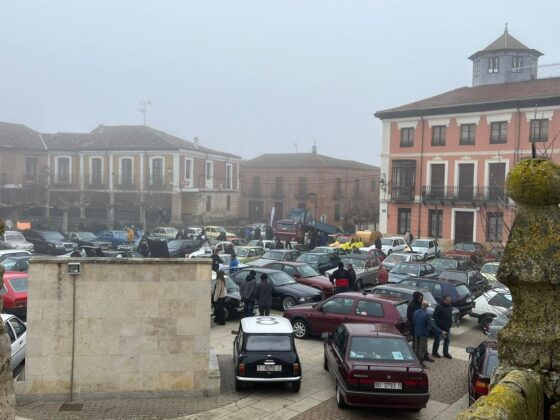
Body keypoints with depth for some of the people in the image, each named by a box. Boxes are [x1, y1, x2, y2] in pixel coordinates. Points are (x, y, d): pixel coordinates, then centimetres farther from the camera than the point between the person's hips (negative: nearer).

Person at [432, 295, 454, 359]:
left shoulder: (450, 307, 7)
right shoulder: (439, 307, -17)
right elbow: (435, 316, -17)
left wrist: (451, 321, 6)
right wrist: (440, 322, -19)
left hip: (447, 327, 7)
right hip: (440, 327, -7)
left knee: (447, 339, 13)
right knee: (437, 339, 1)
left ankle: (446, 352, 25)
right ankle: (434, 352, 15)